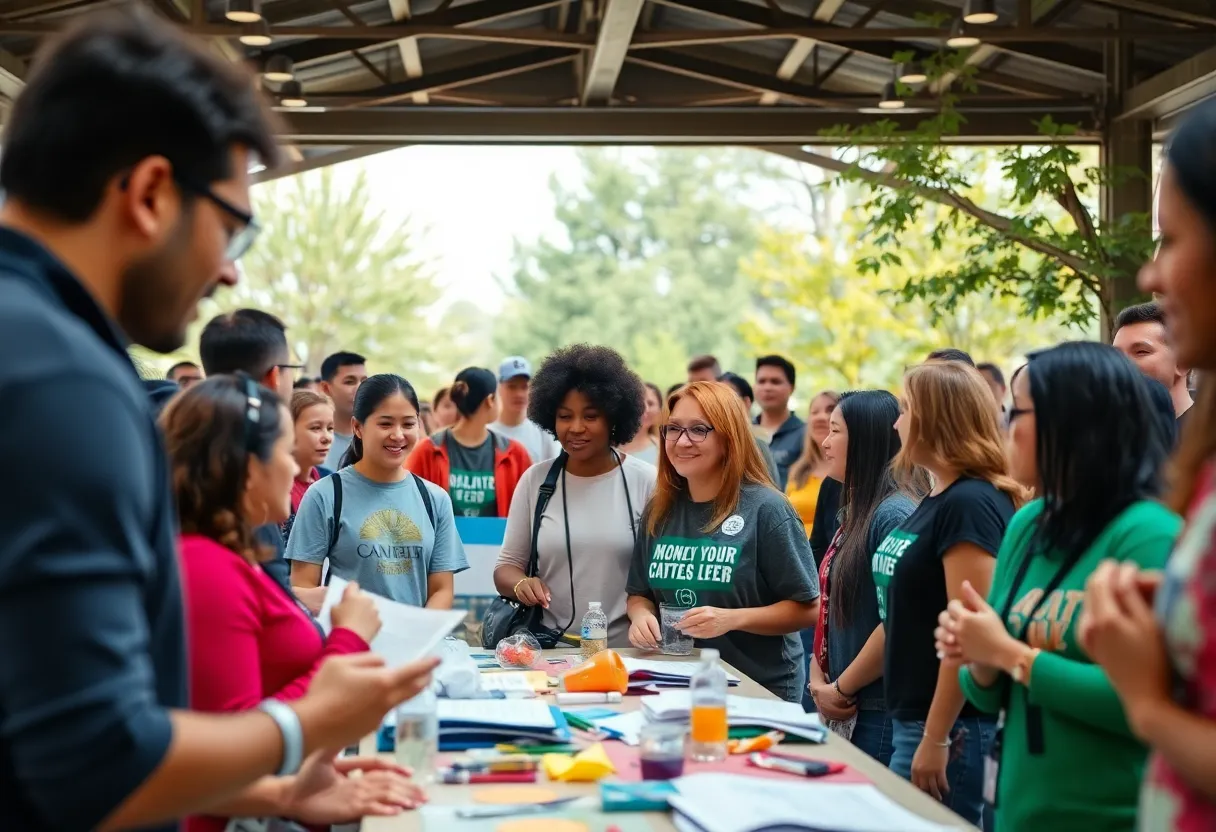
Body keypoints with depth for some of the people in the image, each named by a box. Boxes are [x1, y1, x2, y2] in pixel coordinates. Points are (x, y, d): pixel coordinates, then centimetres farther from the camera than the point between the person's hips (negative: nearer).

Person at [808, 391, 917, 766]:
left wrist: (840, 689, -12)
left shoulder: (894, 515, -17)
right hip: (844, 711, 9)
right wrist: (818, 680, 2)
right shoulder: (854, 514, 11)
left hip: (879, 713, -9)